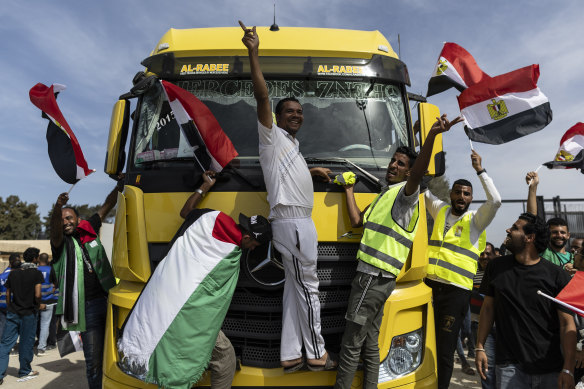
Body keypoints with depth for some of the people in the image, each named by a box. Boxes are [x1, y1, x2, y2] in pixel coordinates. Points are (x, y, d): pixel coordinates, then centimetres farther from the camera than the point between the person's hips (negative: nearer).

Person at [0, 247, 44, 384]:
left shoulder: (13, 272, 5)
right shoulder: (37, 273, -9)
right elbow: (37, 295, -16)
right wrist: (39, 306, 3)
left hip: (13, 313, 4)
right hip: (29, 313, -4)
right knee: (26, 343, 9)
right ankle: (25, 370, 22)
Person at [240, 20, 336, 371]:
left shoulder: (292, 144, 26)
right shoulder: (272, 135, 0)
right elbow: (262, 96, -12)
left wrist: (313, 171, 38)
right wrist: (253, 53, -18)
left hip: (300, 221, 9)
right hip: (291, 222, -9)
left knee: (295, 287, 9)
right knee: (309, 287, -4)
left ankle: (291, 356, 16)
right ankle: (317, 355, 8)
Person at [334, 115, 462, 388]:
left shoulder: (405, 192, -6)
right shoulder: (385, 195, 24)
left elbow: (418, 173, -30)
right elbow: (357, 220, 18)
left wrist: (432, 135, -45)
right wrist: (349, 189, 19)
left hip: (374, 278, -10)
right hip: (375, 277, 10)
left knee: (350, 346, -2)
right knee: (369, 344, 16)